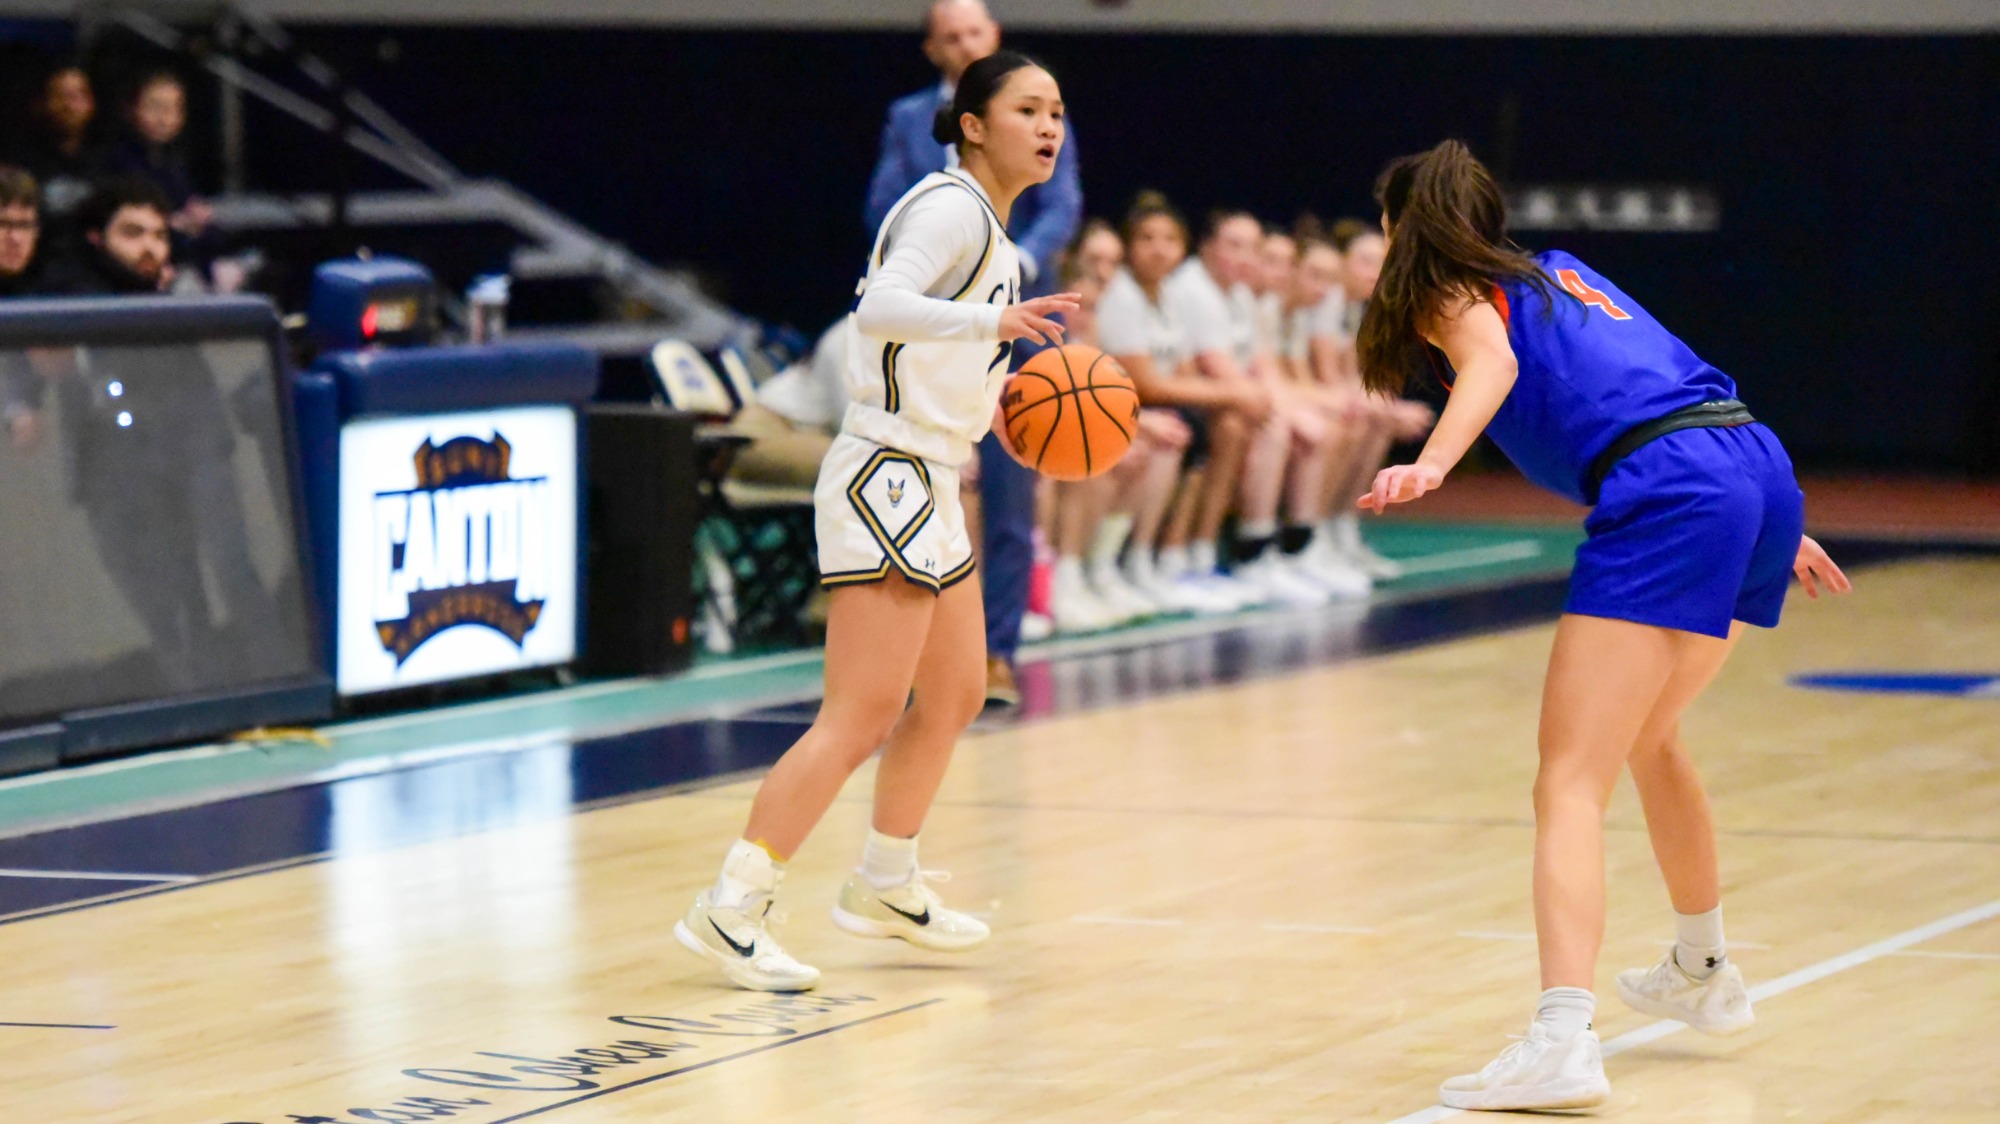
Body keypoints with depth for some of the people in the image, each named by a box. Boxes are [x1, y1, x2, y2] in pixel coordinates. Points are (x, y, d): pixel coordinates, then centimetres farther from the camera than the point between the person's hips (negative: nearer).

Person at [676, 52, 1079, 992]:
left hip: (928, 490, 10)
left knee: (954, 697, 19)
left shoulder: (988, 228, 16)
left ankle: (884, 887, 34)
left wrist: (1003, 399, 10)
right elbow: (882, 306, -30)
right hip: (884, 480, -10)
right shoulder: (950, 207, -13)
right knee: (862, 718, -14)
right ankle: (729, 910, -14)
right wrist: (994, 321, -42)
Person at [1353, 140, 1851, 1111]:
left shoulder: (1454, 295, 8)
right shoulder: (1559, 272, 30)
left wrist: (1431, 464, -32)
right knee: (1645, 734, 31)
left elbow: (1494, 363, -14)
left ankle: (1562, 1041, -31)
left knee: (1570, 784, -13)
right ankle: (1705, 975, 47)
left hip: (1665, 500, -8)